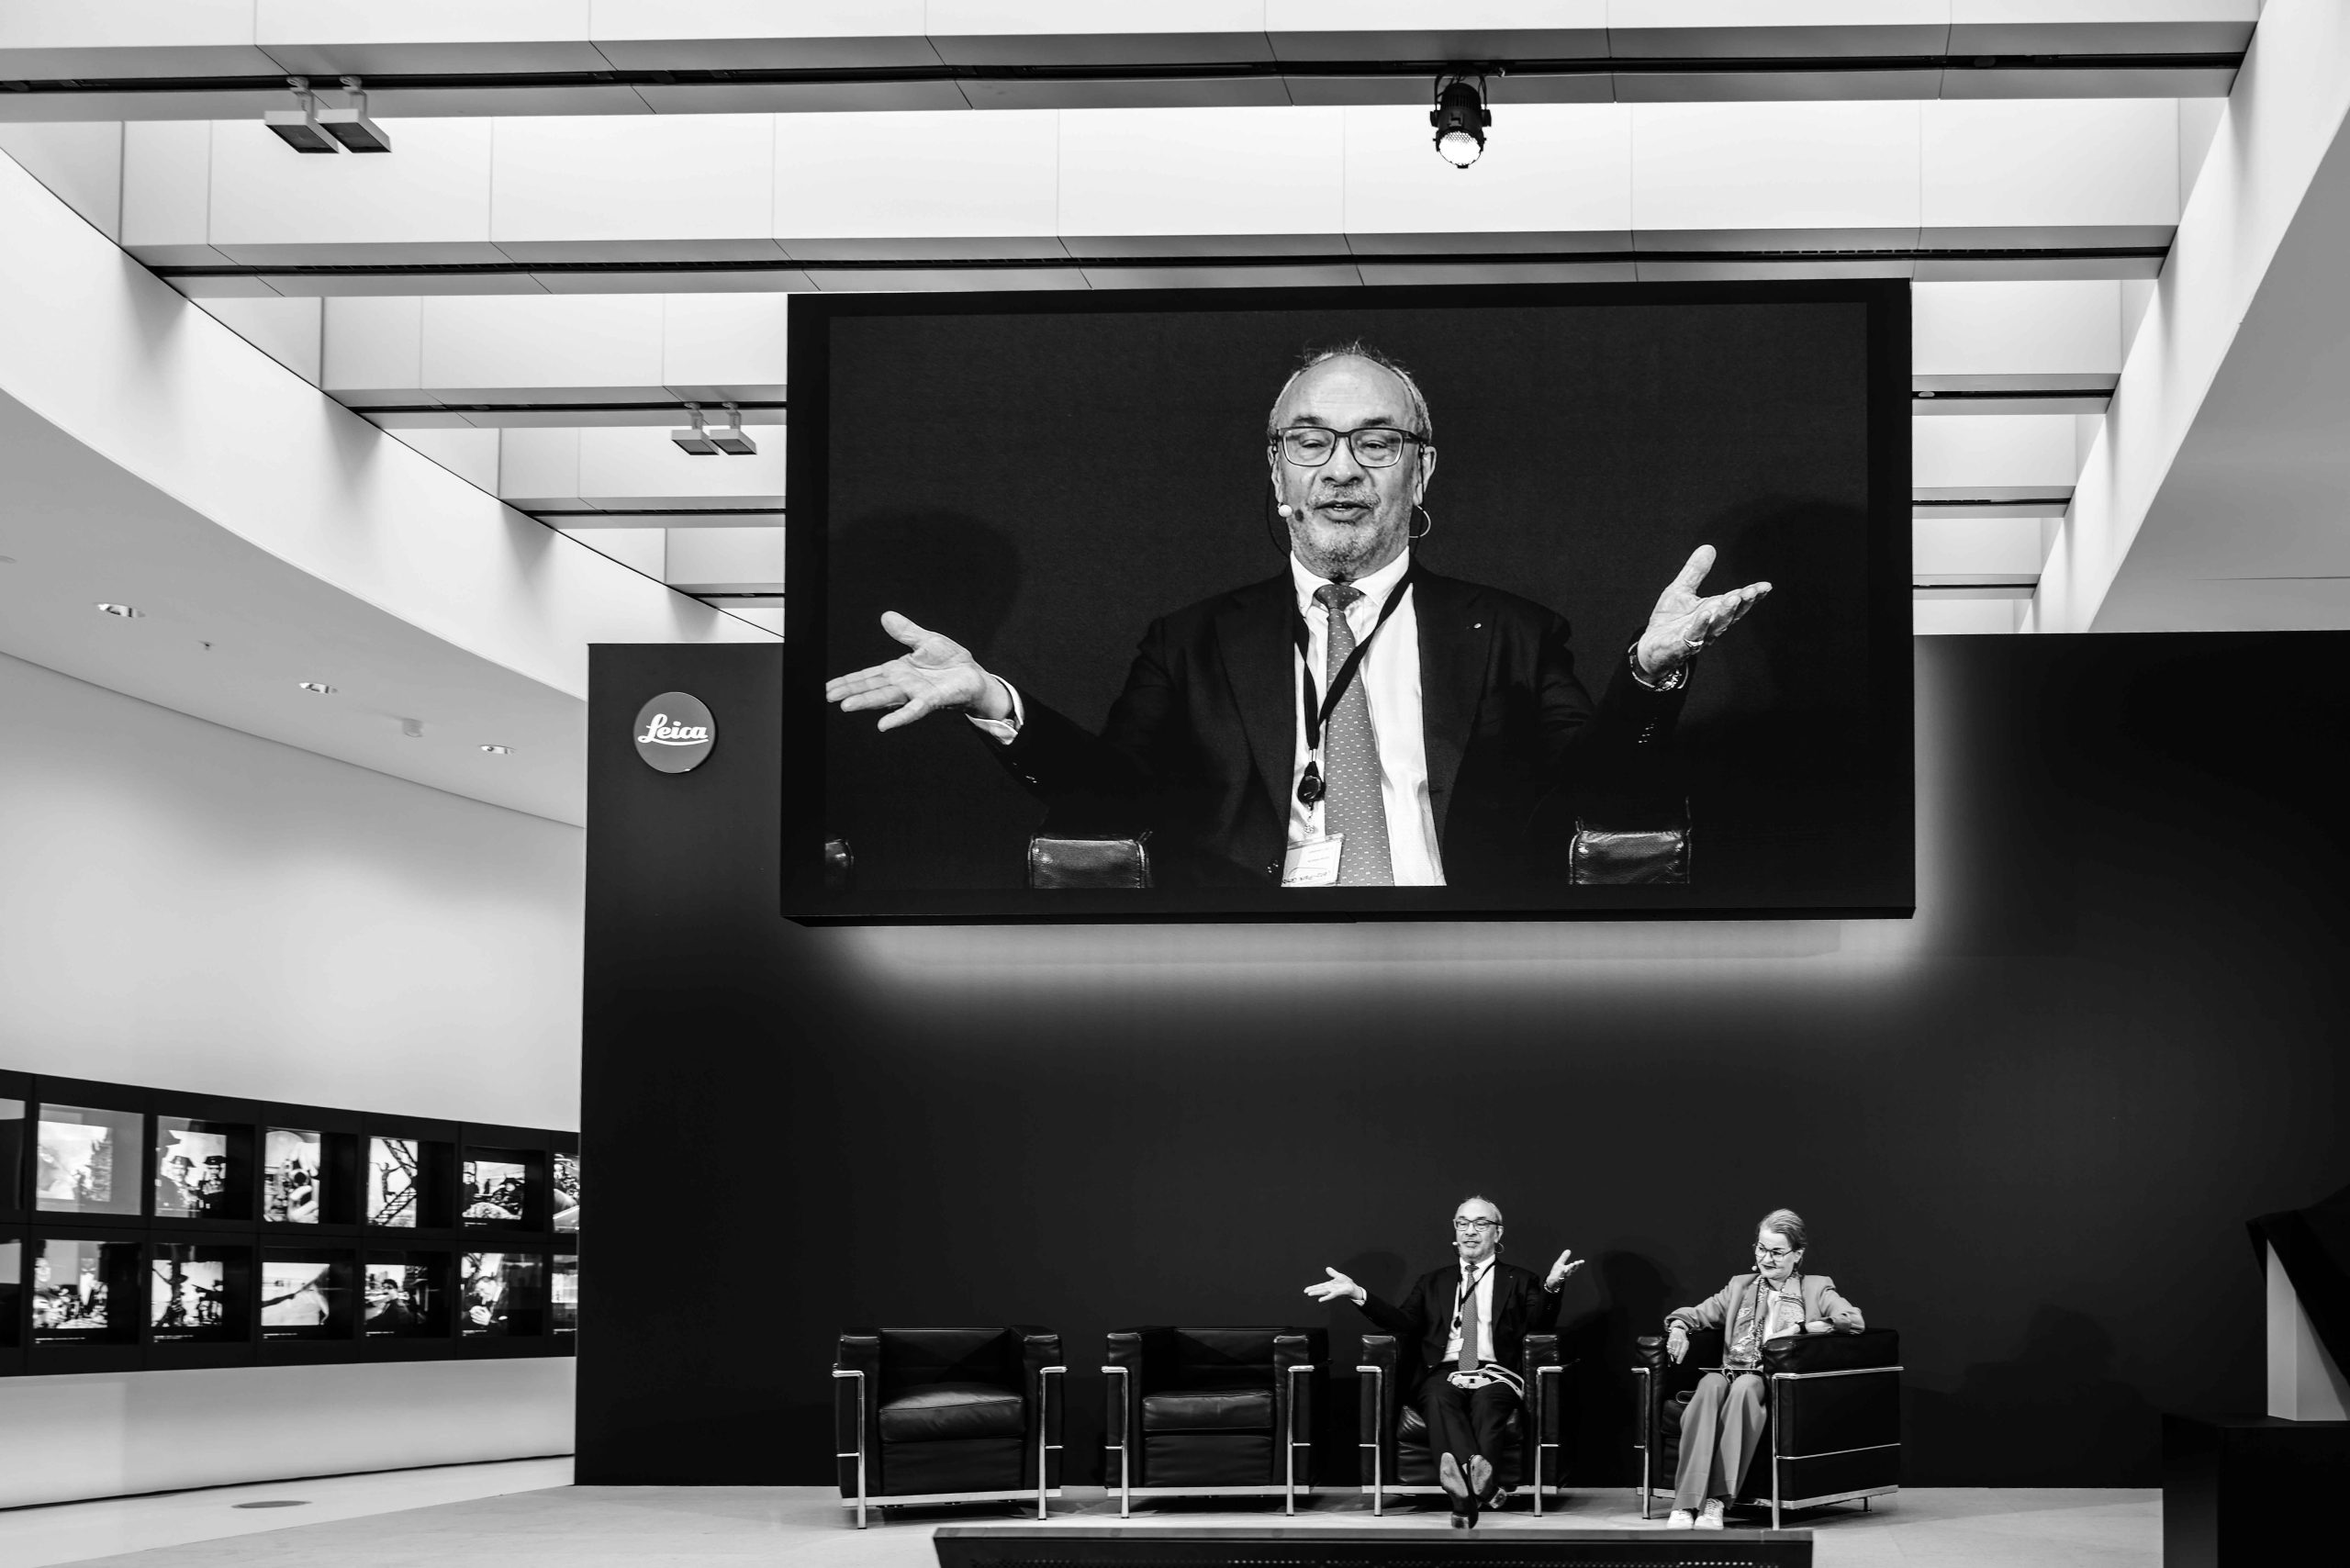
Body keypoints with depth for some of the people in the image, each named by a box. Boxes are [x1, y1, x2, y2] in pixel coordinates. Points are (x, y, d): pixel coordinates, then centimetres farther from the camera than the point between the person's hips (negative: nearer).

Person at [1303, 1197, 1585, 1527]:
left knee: (1486, 1401, -37)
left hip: (1495, 1375, -1)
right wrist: (1359, 1295, -2)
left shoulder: (1520, 1281, 19)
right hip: (1444, 1375, 1)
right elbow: (1405, 1325, 11)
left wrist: (1551, 1287, -20)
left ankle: (1466, 1497, -58)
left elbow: (1540, 1325, 1)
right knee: (1440, 1400, -36)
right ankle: (1478, 1476, -60)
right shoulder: (1432, 1283, 25)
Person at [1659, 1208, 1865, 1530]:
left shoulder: (1816, 1289, 16)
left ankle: (1717, 1501, -42)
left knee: (1744, 1386, -38)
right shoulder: (1740, 1287, 27)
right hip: (1735, 1370, 3)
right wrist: (1678, 1329, 2)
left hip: (1780, 1381, -3)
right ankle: (1685, 1503, -44)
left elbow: (1854, 1321, -1)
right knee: (1710, 1383, -34)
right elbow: (1693, 1314, 27)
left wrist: (1798, 1328, -10)